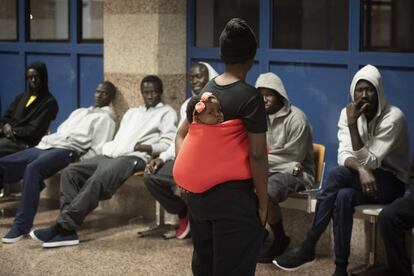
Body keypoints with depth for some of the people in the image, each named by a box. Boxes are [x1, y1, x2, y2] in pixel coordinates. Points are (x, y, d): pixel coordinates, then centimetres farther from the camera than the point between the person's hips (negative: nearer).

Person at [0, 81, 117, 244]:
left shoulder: (105, 118, 8)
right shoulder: (79, 112, 34)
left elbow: (97, 150, -4)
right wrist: (45, 140, 11)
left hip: (67, 150, -8)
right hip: (46, 146, 8)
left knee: (32, 168, -37)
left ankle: (21, 227, -36)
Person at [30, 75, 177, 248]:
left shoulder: (167, 112, 12)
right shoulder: (132, 112, 33)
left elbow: (168, 144, -2)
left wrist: (148, 147, -16)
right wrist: (105, 148, 7)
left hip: (133, 157, -7)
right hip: (110, 154, 7)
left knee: (98, 180, -34)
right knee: (70, 172, -15)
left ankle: (62, 227, -36)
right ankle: (67, 230, -25)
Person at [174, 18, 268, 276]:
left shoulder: (205, 91, 8)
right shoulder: (249, 97, -13)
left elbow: (181, 135, 14)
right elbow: (257, 155, -14)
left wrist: (185, 177, 11)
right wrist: (263, 202, -7)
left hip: (199, 194, 7)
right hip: (235, 198, -7)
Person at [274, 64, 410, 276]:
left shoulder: (393, 117, -18)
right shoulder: (348, 113, -1)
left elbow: (369, 161, -22)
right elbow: (344, 155, -9)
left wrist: (353, 125, -30)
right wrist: (361, 169, -31)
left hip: (391, 183, -4)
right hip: (361, 179, 4)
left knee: (337, 174, -31)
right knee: (343, 197, -34)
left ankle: (308, 247, -27)